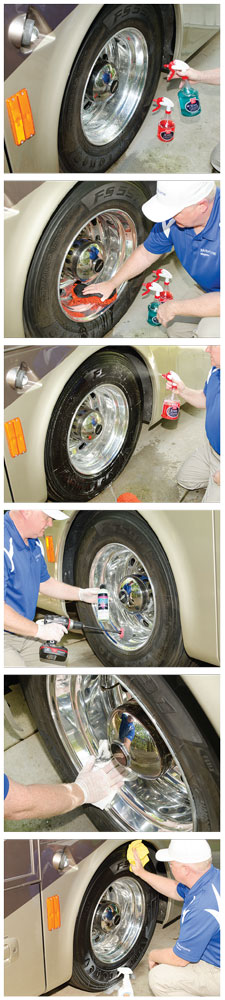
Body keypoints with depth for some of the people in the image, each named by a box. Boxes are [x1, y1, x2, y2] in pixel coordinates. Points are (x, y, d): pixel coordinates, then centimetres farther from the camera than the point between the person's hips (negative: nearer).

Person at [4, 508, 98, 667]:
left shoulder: (34, 542, 8)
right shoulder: (5, 546, -26)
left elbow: (44, 582, 23)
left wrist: (81, 594, 10)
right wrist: (39, 630, -23)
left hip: (25, 635, 9)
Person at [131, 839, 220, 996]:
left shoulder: (204, 909, -34)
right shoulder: (213, 875, -4)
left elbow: (179, 958, -21)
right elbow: (176, 890, 18)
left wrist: (153, 955, -1)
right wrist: (141, 872, 20)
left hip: (218, 974, -9)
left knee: (158, 978, -11)